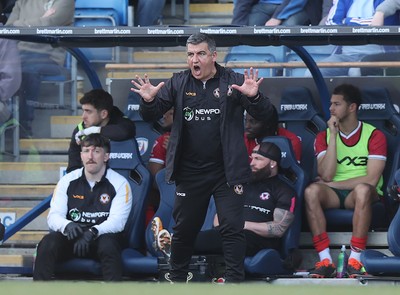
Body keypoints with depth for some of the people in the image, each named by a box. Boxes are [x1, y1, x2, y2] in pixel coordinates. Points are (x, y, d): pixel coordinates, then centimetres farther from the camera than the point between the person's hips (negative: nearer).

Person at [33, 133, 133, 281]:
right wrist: (67, 225, -27)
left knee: (108, 245, -36)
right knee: (48, 242, -28)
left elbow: (117, 221, -12)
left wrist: (92, 232, -31)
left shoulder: (120, 184, -1)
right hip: (70, 238, 2)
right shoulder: (67, 181, 6)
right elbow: (53, 216, -1)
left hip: (103, 237, -2)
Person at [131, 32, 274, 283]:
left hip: (226, 172, -2)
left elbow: (264, 112, -9)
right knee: (184, 228, 13)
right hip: (190, 173, 3)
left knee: (233, 228, -4)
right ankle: (176, 278, 30)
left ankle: (235, 282, 2)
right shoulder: (178, 83, 2)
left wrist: (254, 96, -32)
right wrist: (149, 101, -20)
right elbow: (152, 115, 3)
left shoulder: (233, 81, -5)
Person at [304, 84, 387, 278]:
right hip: (333, 195, 3)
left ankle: (355, 260, -38)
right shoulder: (324, 136, 9)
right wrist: (333, 136, -9)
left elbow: (371, 179, -11)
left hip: (358, 195, -3)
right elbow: (326, 175, -7)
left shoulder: (374, 136, -1)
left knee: (362, 189, -39)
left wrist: (335, 184, -9)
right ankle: (325, 261, -36)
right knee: (312, 191, -31)